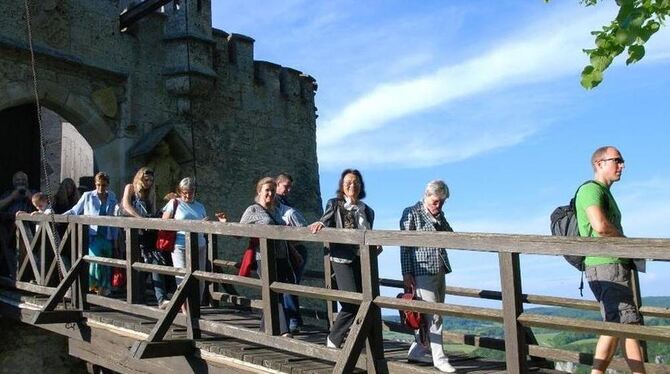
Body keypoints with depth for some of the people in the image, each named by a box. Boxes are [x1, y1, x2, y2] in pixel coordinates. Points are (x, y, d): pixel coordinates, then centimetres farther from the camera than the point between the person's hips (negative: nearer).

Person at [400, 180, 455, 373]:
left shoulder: (440, 216, 16)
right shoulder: (412, 213, -4)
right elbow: (404, 246, -7)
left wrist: (439, 221, 0)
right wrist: (407, 274, -11)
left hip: (439, 271, 7)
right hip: (422, 272, -7)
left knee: (428, 315, 11)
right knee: (433, 316, -7)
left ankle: (416, 351, 23)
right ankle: (439, 358, -1)